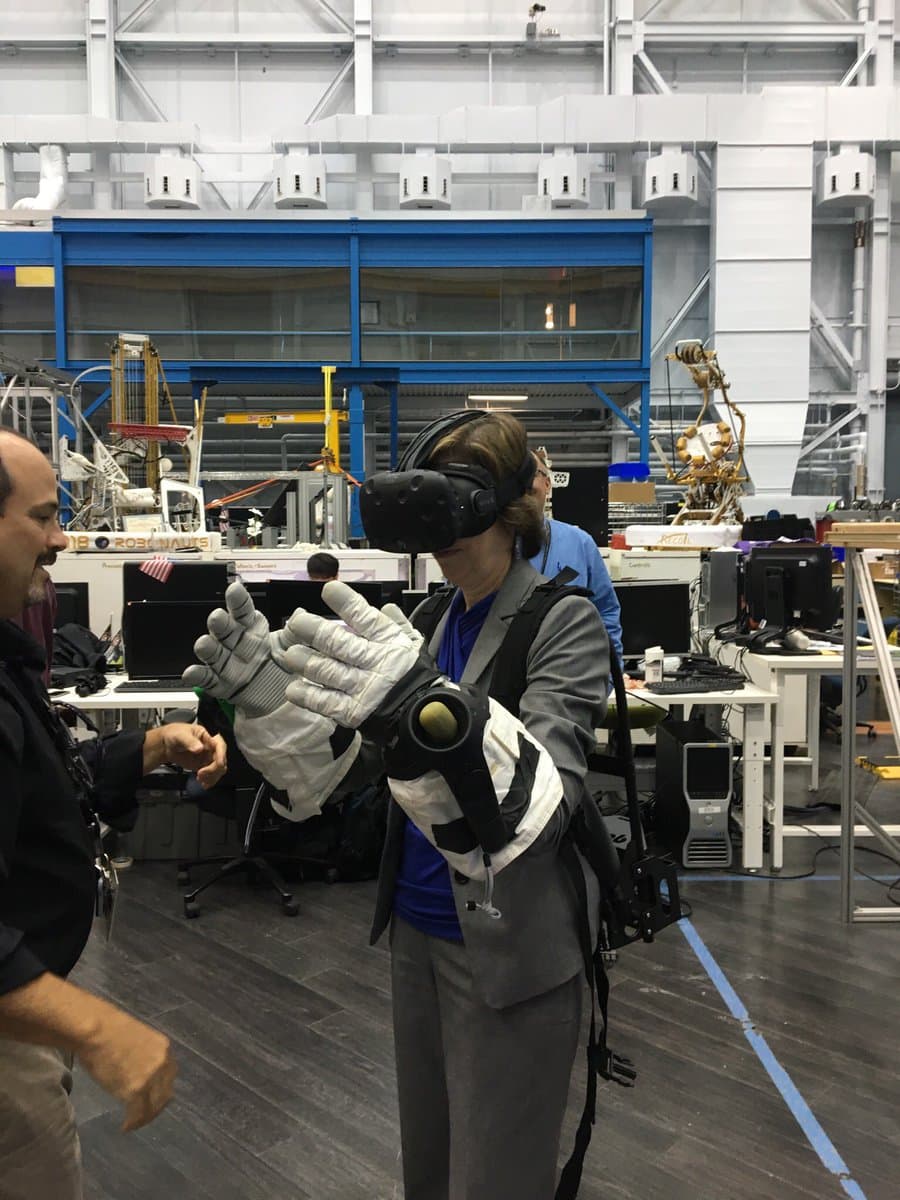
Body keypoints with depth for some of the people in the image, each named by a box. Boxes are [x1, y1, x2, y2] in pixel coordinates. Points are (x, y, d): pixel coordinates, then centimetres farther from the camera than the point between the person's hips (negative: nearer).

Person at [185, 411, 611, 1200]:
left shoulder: (565, 622, -15)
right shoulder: (439, 619, 5)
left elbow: (545, 797, -29)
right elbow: (363, 761, 2)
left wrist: (434, 715, -48)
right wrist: (275, 703, -17)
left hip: (511, 946, -6)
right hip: (418, 928, 6)